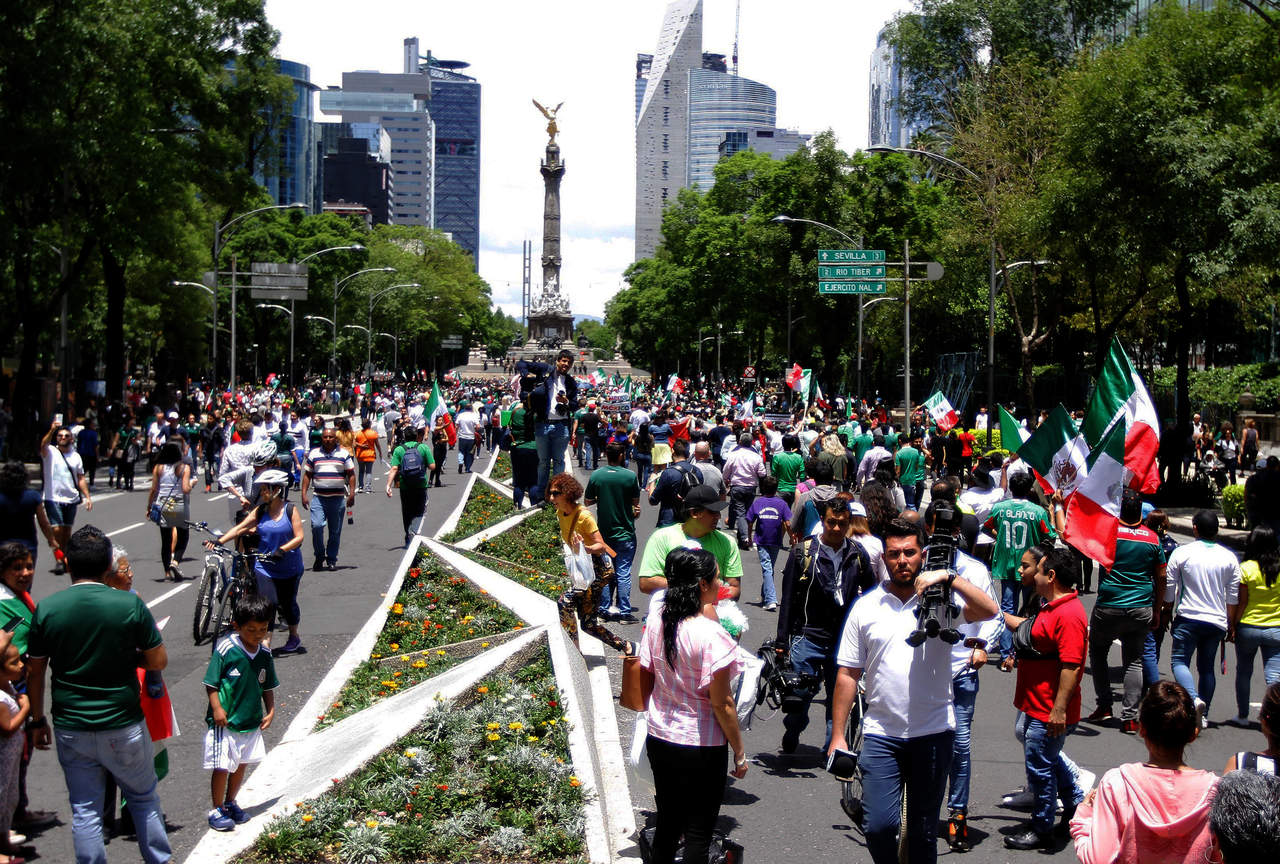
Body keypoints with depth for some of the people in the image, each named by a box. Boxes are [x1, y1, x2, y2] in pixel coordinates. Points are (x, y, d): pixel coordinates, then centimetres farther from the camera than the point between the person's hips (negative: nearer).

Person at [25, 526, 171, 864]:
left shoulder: (47, 608, -7)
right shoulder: (131, 605, -13)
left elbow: (35, 674, 0)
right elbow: (158, 661, -5)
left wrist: (37, 720, 11)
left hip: (71, 730, 1)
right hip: (124, 726, -1)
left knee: (85, 810, 11)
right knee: (144, 798, 18)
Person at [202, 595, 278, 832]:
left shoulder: (265, 654, 2)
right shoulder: (226, 649, -15)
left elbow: (267, 687, 12)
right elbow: (211, 683, -11)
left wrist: (270, 711, 3)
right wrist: (217, 708, -19)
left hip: (252, 722, 6)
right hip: (224, 722, -6)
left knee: (241, 765, 17)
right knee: (222, 767, -3)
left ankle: (230, 803, 34)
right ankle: (217, 810, 13)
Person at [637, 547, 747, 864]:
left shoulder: (656, 618, -5)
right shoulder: (712, 635, -23)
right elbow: (721, 703, -18)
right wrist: (739, 753, -7)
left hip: (659, 739, 6)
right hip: (701, 746, -6)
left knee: (667, 824, 20)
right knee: (698, 834, 8)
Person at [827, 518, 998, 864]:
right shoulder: (866, 606, 4)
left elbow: (989, 611, -17)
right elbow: (847, 675, 5)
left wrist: (948, 577, -24)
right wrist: (837, 735, 2)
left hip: (934, 733, 0)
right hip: (881, 734, 1)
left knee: (924, 829, 9)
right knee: (878, 825, -6)